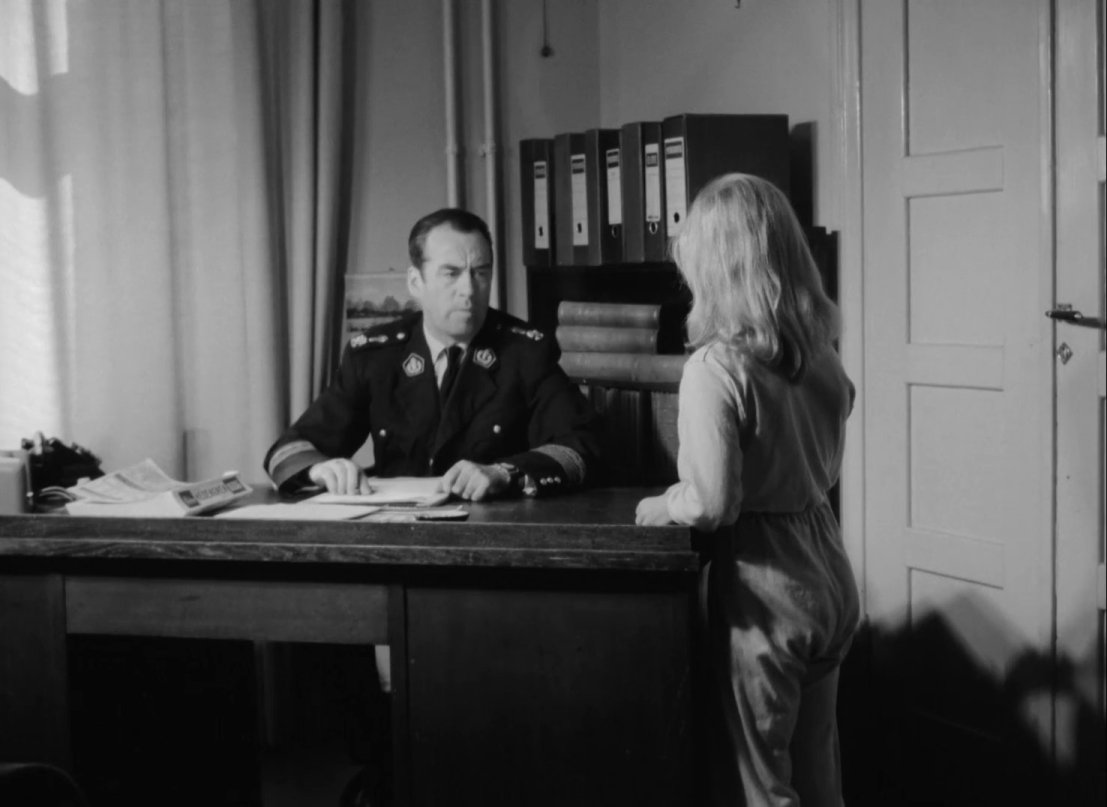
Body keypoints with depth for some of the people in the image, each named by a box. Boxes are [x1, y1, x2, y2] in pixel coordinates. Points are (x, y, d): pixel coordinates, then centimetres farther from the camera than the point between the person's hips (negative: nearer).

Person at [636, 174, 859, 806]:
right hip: (829, 575, 7)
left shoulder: (716, 367, -18)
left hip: (764, 592, -7)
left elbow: (712, 502, -22)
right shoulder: (819, 355, 3)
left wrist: (657, 508, -5)